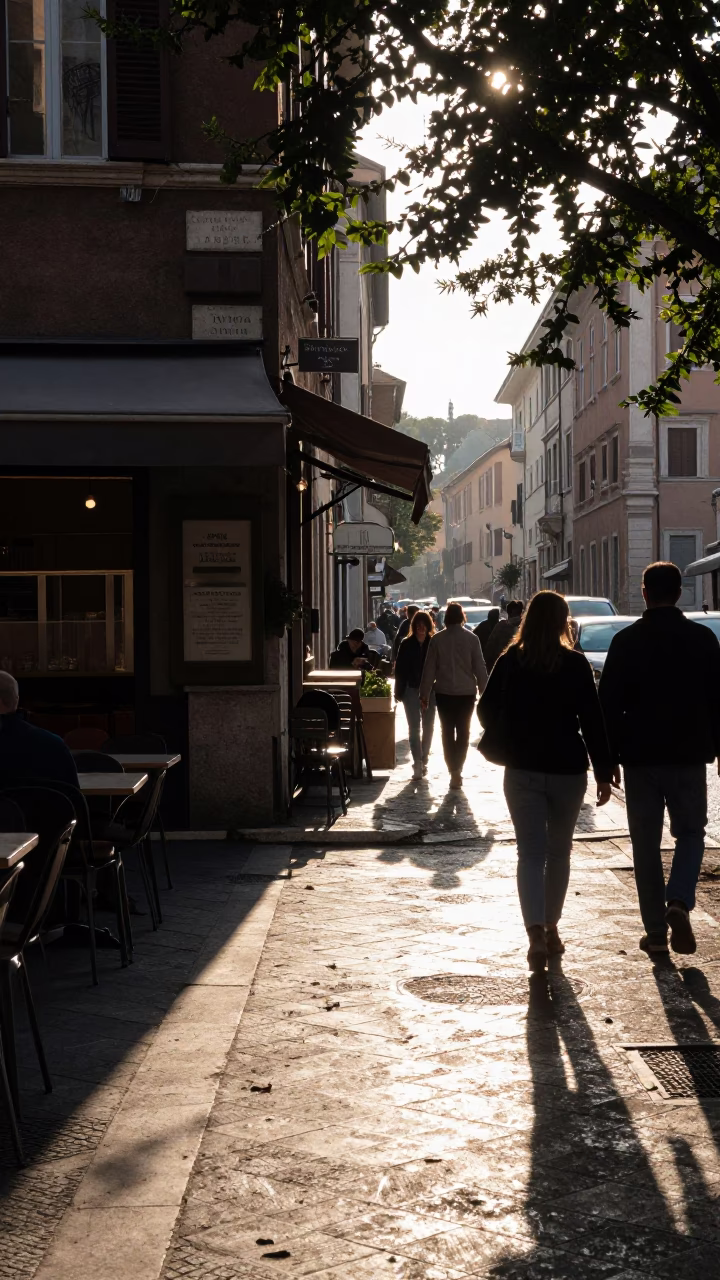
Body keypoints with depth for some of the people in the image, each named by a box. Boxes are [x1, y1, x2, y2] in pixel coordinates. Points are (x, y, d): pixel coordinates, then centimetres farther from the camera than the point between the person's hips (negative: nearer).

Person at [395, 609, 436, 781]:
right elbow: (400, 669, 1)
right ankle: (418, 764, -7)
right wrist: (399, 691, -3)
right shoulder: (407, 644, -1)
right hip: (411, 690, -1)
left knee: (428, 726, 10)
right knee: (414, 728, -4)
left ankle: (423, 761, 24)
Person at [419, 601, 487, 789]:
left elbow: (429, 668, -1)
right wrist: (484, 690, 5)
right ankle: (457, 769, 0)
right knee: (463, 732, 11)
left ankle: (454, 770, 3)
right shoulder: (471, 638, -5)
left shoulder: (437, 639, -3)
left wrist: (424, 694, 5)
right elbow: (479, 668, -3)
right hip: (466, 692, 0)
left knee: (447, 732, 9)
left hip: (444, 692, 0)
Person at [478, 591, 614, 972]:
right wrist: (604, 773, -3)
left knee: (531, 853, -1)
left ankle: (537, 933, -19)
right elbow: (592, 721, -8)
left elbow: (486, 710, 4)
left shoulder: (509, 662, -2)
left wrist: (503, 746, 23)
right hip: (568, 770, 0)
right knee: (559, 851, 16)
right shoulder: (576, 664, -7)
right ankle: (551, 928, 26)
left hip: (522, 770, 0)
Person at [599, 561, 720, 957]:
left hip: (640, 757, 0)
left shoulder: (626, 641, -4)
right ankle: (678, 903, -11)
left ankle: (656, 931, 8)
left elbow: (609, 703, -4)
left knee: (646, 843, 8)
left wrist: (609, 757, 2)